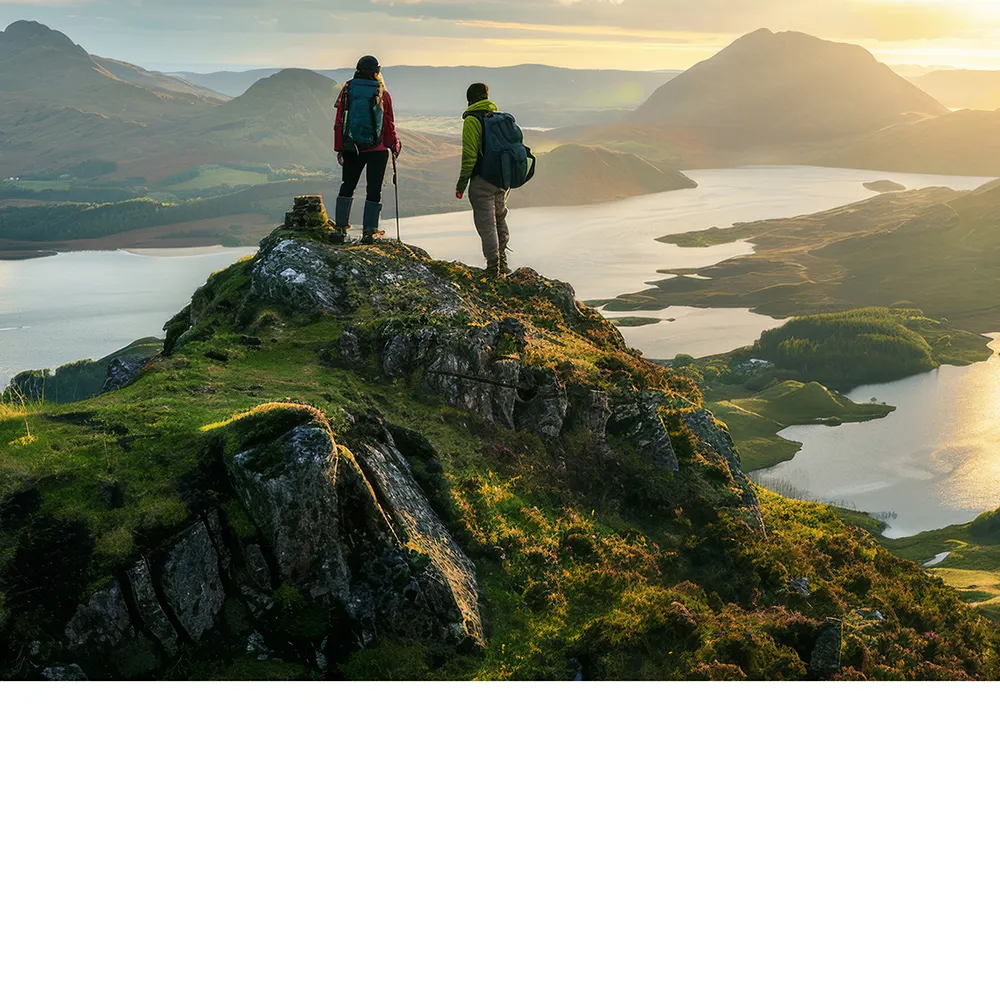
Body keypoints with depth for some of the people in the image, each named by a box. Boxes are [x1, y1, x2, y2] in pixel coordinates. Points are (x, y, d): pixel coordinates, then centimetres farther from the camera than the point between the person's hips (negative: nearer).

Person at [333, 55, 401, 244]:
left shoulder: (347, 90, 1)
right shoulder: (381, 93, -6)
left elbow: (339, 122, 2)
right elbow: (389, 123, -1)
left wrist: (339, 148, 8)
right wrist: (395, 145, 14)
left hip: (351, 148, 3)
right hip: (377, 150, -2)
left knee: (347, 186, 14)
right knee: (374, 190, 5)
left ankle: (339, 228, 8)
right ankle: (369, 232, 3)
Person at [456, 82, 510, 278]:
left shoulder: (472, 120, -9)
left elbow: (469, 155, -15)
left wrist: (462, 184, -9)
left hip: (482, 180, -7)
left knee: (486, 223, -2)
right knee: (500, 217, 22)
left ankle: (493, 269, -3)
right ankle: (502, 262, 28)